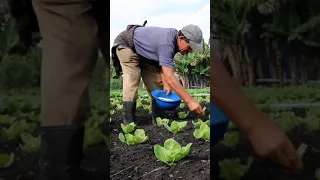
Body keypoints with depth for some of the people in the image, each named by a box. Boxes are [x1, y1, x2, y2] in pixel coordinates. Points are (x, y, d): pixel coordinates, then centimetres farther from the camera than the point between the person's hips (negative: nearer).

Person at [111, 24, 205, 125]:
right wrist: (189, 100, -49)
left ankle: (159, 119, 5)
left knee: (156, 83, 1)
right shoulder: (166, 43, -40)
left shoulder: (174, 38, -12)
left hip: (144, 51, 9)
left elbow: (163, 65, -7)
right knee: (132, 81, -23)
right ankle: (129, 122, -20)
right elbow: (169, 76, -47)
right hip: (126, 45, -9)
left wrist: (165, 84, -22)